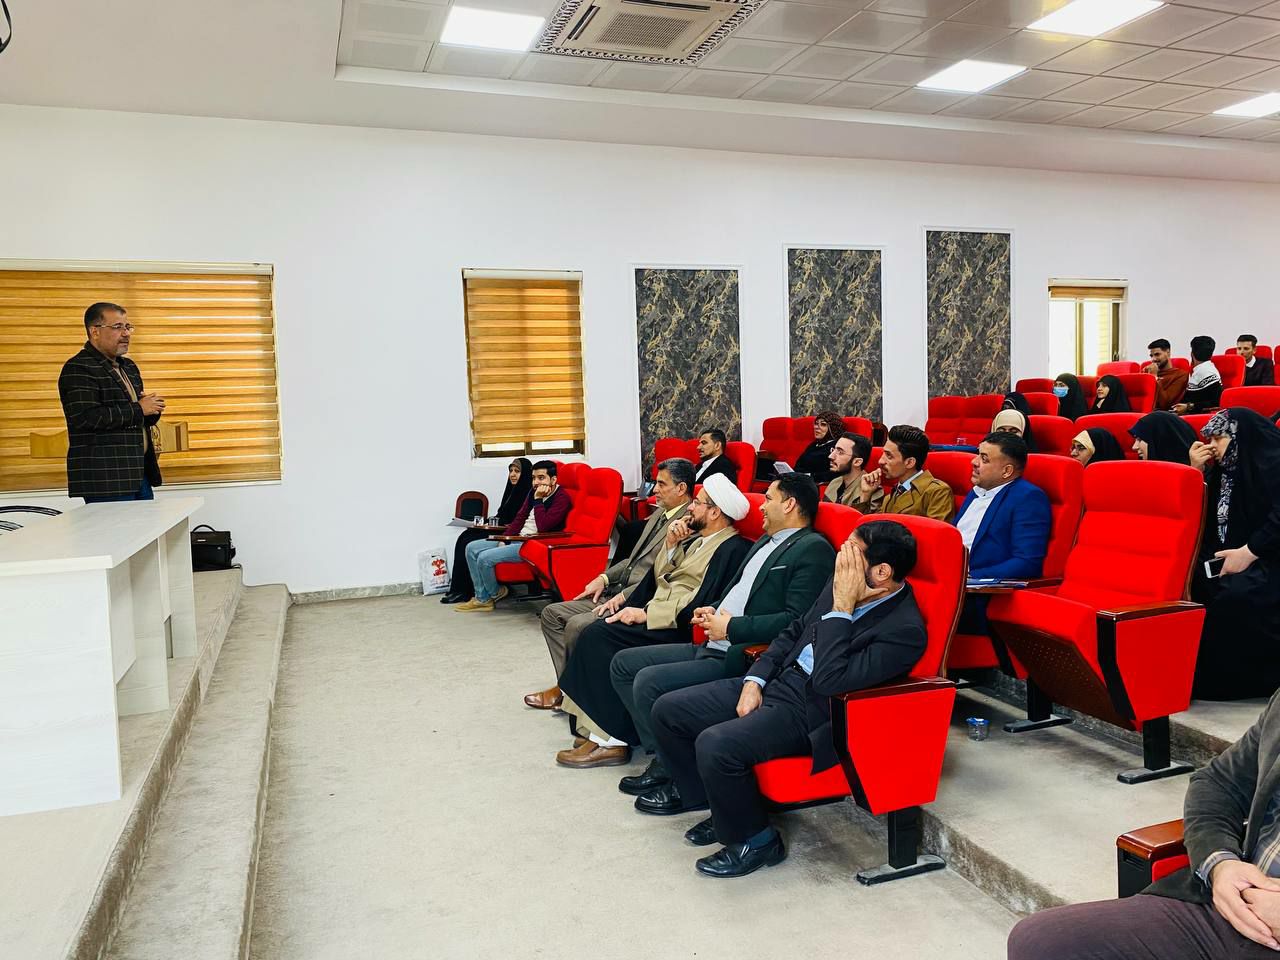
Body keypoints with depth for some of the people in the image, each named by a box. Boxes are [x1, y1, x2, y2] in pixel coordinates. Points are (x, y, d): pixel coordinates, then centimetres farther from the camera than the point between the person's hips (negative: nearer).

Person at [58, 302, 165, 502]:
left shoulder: (129, 367, 19)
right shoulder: (78, 369, -8)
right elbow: (86, 418, -22)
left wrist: (152, 408, 2)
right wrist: (138, 409, -15)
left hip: (140, 474, 8)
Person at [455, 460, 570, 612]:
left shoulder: (561, 498, -14)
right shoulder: (534, 492, 11)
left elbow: (543, 527, -25)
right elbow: (520, 518, 15)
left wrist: (538, 500, -18)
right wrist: (504, 540, 3)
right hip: (517, 538, 9)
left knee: (485, 558, -21)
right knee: (472, 548, 3)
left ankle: (495, 593, 9)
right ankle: (482, 598, 3)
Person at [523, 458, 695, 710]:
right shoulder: (660, 514, 16)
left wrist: (624, 596, -20)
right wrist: (604, 577, 8)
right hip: (616, 593, 10)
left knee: (577, 626, -24)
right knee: (552, 613, 5)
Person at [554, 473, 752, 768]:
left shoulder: (732, 549, -11)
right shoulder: (694, 538, 18)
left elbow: (698, 607, -19)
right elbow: (658, 578, 21)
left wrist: (646, 614, -18)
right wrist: (670, 545, 5)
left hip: (679, 629, -9)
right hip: (654, 616, 9)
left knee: (599, 635, -21)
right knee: (593, 631, -10)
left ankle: (609, 741, -14)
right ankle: (593, 729, -7)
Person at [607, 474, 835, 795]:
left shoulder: (813, 549, -11)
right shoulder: (765, 542, 19)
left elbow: (796, 620, -21)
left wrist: (731, 627, -16)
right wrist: (712, 612, 8)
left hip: (743, 658, -10)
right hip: (711, 646, 10)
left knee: (648, 681, -22)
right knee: (623, 663, 6)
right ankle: (659, 746, 8)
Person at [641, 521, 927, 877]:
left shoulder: (904, 630, -21)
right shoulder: (843, 583, 2)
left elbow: (829, 681, -27)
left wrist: (841, 606, -25)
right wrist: (755, 680, 4)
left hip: (810, 714, -8)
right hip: (778, 680, 8)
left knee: (715, 745, -28)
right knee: (668, 710, 2)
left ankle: (756, 840, -2)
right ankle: (696, 791, 28)